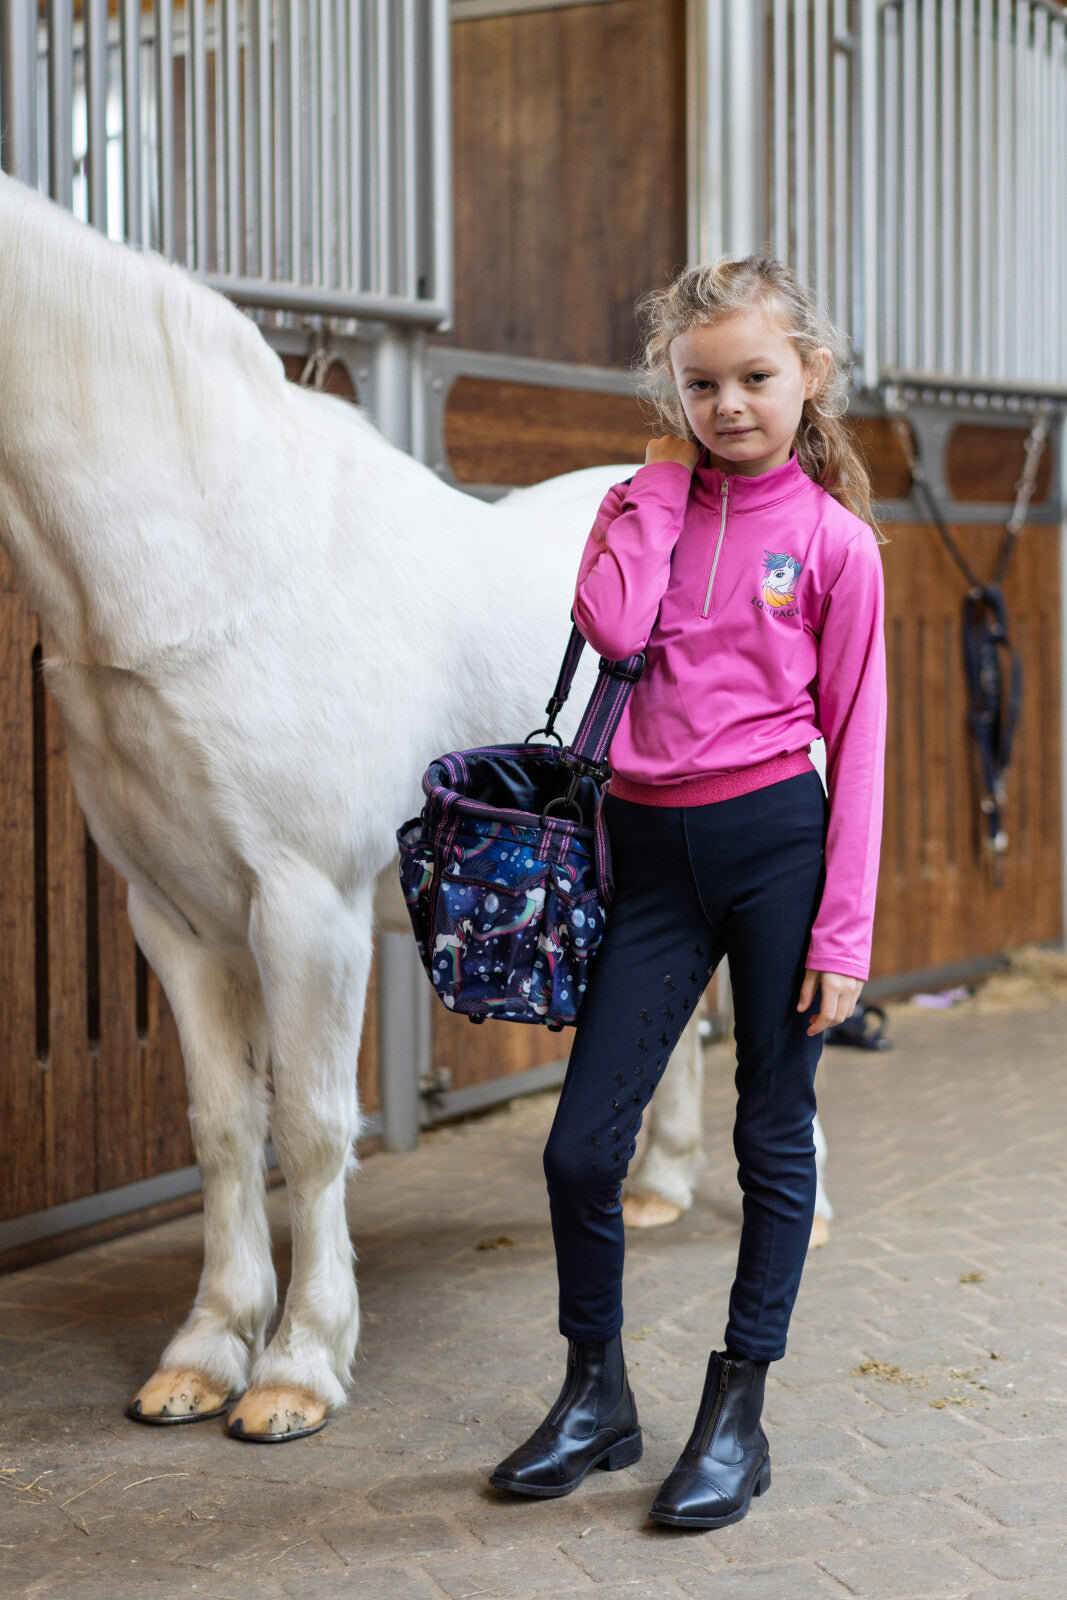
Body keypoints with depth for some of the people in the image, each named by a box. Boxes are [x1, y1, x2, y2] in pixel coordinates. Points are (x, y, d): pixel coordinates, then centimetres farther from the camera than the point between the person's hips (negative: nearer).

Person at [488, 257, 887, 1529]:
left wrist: (844, 925, -8)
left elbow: (856, 738, -3)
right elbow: (614, 627, -14)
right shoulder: (648, 505, 7)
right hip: (653, 850, 3)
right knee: (580, 1146, 2)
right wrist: (664, 482, -5)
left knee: (774, 1139, 7)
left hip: (777, 841, -3)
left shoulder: (834, 538, -1)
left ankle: (737, 1415, 19)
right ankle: (595, 1397, 22)